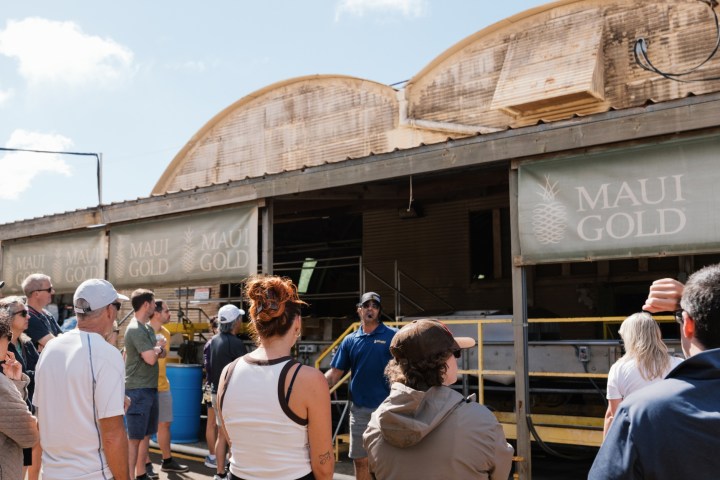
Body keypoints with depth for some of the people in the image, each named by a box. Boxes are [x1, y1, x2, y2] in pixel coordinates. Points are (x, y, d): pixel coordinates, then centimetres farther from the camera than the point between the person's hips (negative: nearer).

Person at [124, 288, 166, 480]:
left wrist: (156, 350, -6)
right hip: (138, 390, -9)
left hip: (150, 388, 9)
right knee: (134, 438, -5)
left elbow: (162, 353, 16)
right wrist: (158, 348, -2)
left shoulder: (148, 328, 13)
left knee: (146, 435, 15)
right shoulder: (135, 329, -16)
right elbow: (151, 358, -22)